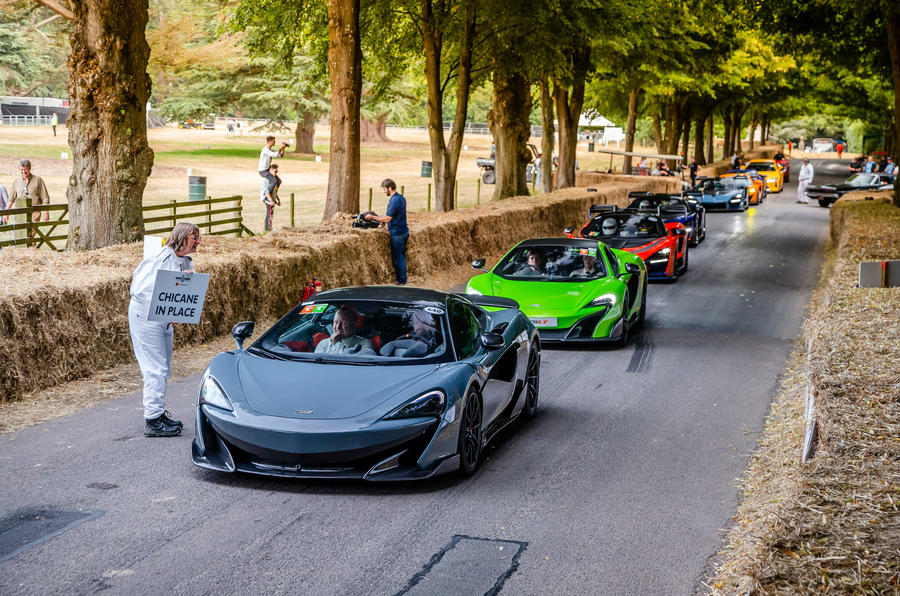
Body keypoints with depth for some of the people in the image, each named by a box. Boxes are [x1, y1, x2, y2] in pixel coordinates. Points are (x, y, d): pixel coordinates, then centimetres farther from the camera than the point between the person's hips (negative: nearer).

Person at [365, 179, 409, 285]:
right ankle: (400, 278, 22)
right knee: (400, 256, 15)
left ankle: (401, 280, 6)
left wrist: (372, 217, -9)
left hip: (397, 233, -10)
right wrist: (380, 219, 16)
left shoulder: (394, 200, -20)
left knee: (398, 257, -1)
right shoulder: (401, 198, 11)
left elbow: (387, 218, -20)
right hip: (403, 231, 10)